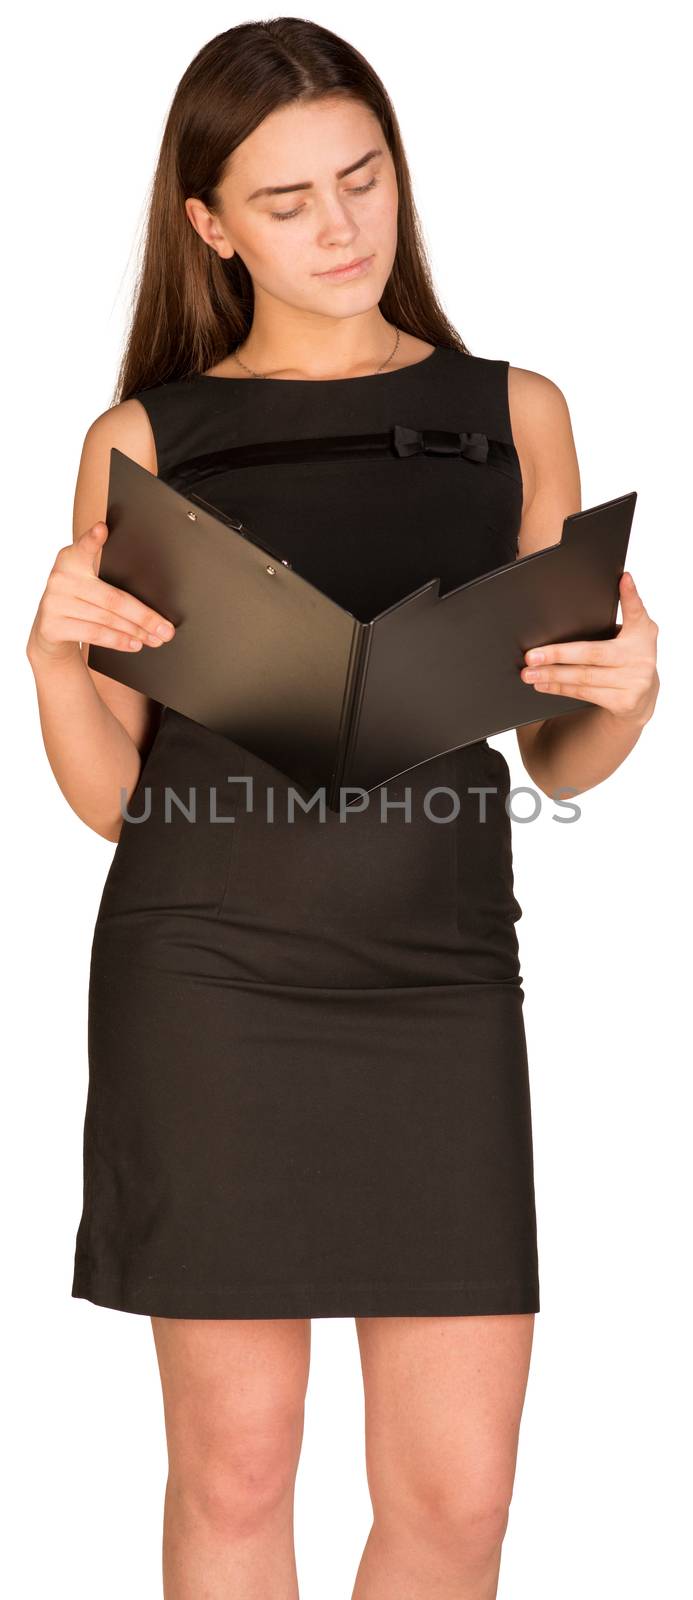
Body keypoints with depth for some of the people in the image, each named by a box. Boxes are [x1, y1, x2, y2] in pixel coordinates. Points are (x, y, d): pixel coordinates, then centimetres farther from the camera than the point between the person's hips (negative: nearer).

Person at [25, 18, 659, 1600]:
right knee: (233, 1462, 5)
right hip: (205, 970, -1)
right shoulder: (144, 440, 6)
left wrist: (627, 689, -10)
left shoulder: (514, 414, 10)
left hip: (440, 963, 1)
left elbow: (559, 760, 11)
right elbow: (108, 795, 7)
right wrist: (57, 652, -12)